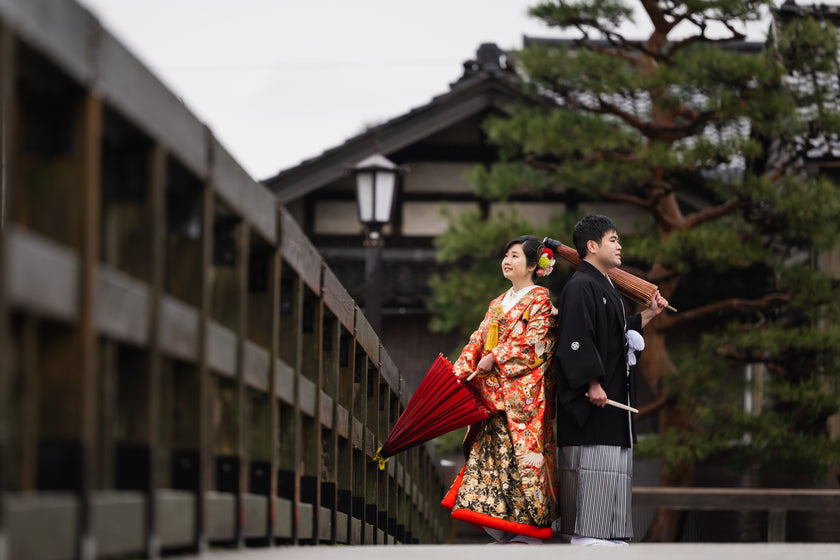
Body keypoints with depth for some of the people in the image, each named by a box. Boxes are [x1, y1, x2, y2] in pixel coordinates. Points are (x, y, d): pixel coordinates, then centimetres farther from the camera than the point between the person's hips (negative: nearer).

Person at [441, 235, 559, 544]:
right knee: (489, 450, 1)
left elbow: (533, 343, -13)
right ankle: (505, 533, 3)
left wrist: (495, 358, -14)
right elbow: (478, 341, 16)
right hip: (493, 393, 8)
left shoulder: (540, 299, -2)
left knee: (521, 451, -9)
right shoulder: (498, 303, 21)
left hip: (524, 391, -8)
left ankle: (527, 533, -7)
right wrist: (459, 372, 3)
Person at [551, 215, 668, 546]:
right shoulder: (580, 286, -13)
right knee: (591, 458, -10)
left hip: (613, 393, 10)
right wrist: (593, 383, -25)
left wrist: (649, 314, 22)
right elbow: (577, 339, -21)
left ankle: (603, 533, 12)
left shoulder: (605, 287, 20)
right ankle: (584, 532, -9)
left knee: (612, 458, 9)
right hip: (593, 395, -10)